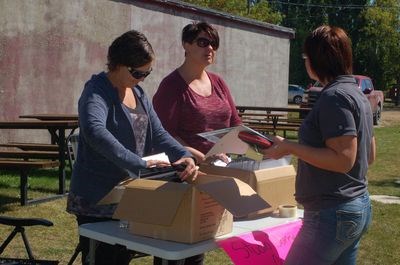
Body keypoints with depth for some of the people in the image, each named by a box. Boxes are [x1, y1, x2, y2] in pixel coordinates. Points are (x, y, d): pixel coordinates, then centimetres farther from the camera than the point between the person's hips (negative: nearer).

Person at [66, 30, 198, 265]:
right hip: (97, 201, -8)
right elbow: (94, 131, -37)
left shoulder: (139, 94, 9)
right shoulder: (97, 91, -17)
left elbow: (158, 133, 3)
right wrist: (140, 164, -43)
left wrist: (185, 156, -17)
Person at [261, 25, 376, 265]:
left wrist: (290, 147, -19)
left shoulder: (334, 96, -17)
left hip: (333, 213, -10)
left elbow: (343, 159, -23)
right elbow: (370, 155, 18)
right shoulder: (358, 94, 13)